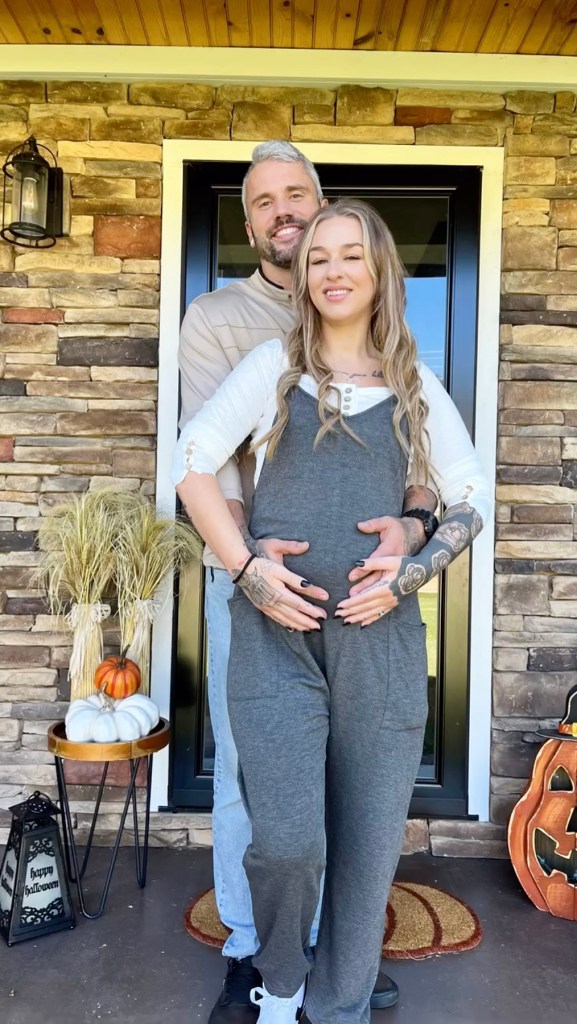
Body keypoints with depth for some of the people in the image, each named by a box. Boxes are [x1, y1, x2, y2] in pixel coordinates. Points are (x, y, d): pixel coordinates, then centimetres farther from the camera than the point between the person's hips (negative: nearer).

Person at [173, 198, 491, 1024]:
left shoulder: (418, 387, 11)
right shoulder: (273, 366, 7)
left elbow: (471, 500, 12)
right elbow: (191, 464, 3)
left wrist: (413, 571, -5)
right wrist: (247, 569, -9)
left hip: (382, 634, 2)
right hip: (277, 631, -2)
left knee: (368, 841, 9)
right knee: (287, 841, -8)